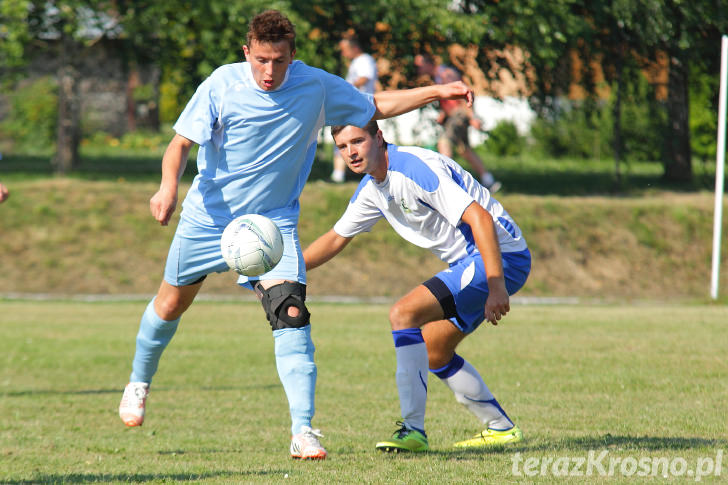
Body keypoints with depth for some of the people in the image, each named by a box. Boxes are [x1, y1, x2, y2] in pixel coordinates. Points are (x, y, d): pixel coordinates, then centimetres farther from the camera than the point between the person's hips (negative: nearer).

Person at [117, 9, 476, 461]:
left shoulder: (317, 86, -9)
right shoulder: (222, 85, -16)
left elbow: (376, 106, 7)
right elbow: (182, 142, -17)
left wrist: (435, 93, -3)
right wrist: (169, 186, -37)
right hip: (208, 216, 0)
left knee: (291, 314, -19)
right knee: (171, 304, 15)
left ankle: (303, 431, -21)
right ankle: (140, 382, 46)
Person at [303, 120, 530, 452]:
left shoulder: (417, 168, -23)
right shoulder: (371, 189, 7)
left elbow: (480, 218, -28)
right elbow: (336, 239, 21)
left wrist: (496, 287, -32)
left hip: (501, 256, -10)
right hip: (467, 262, 10)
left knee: (403, 314, -20)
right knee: (433, 353, 16)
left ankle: (413, 430, -21)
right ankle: (501, 428, 27)